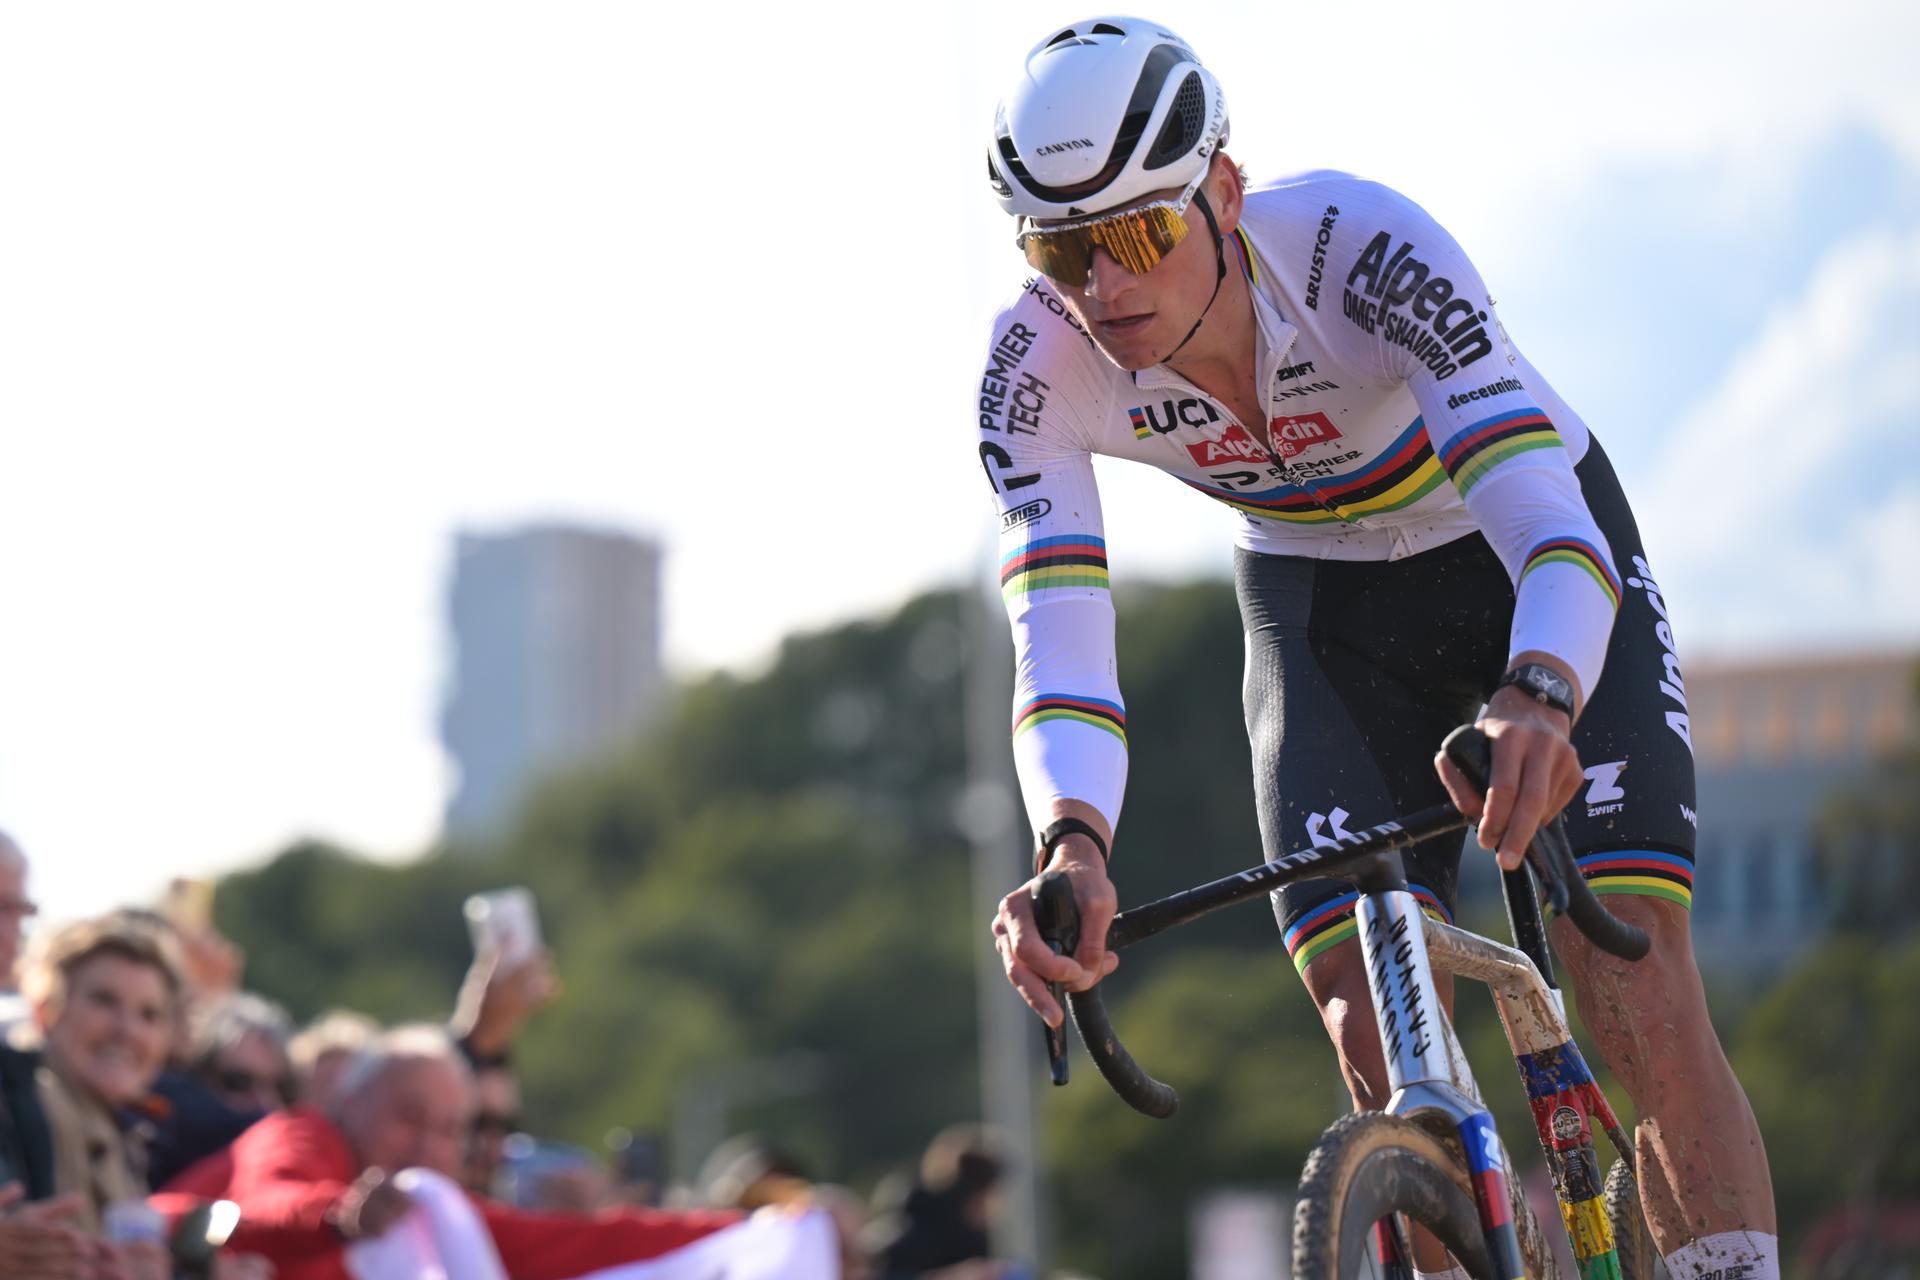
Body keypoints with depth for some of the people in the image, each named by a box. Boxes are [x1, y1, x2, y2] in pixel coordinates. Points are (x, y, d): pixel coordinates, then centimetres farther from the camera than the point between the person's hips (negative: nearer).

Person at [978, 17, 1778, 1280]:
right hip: (1323, 613, 3)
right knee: (1381, 1052, -13)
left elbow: (1551, 527, -44)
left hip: (1518, 567, -3)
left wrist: (1537, 703, -66)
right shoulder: (1039, 367, -25)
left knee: (1647, 1018, -18)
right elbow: (1059, 649, -31)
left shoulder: (1358, 247, -35)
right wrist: (1073, 845, -53)